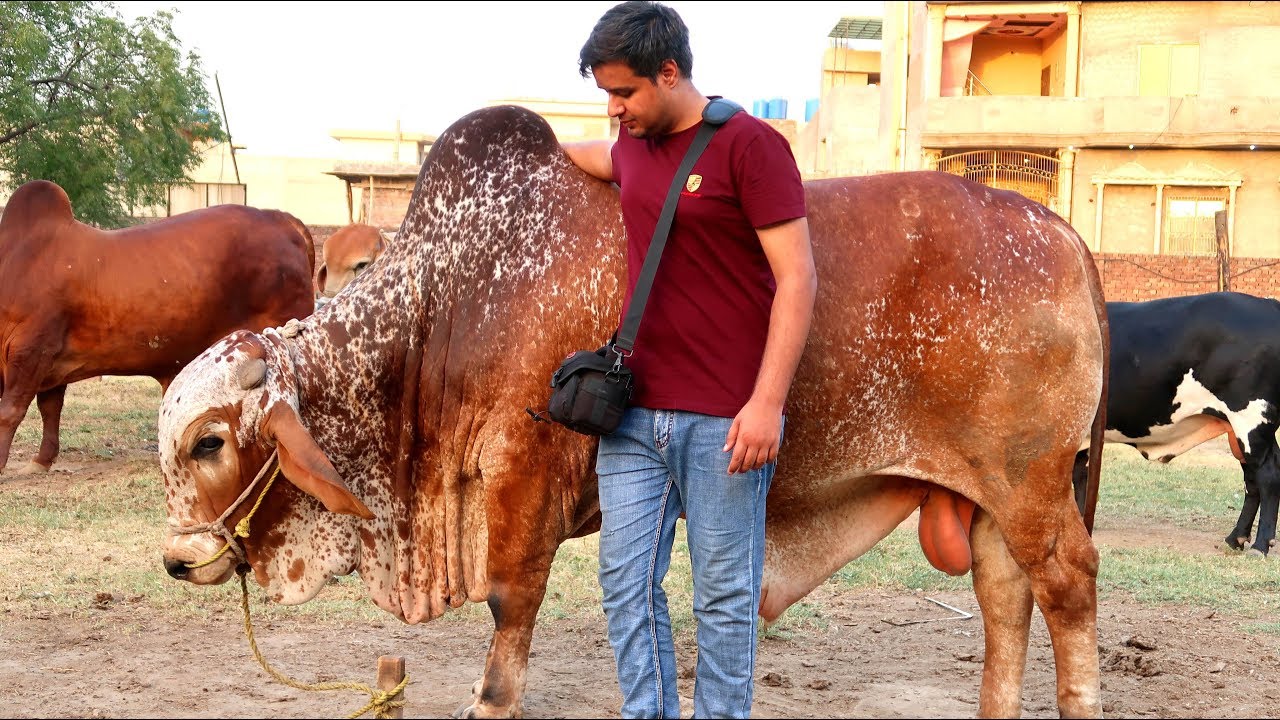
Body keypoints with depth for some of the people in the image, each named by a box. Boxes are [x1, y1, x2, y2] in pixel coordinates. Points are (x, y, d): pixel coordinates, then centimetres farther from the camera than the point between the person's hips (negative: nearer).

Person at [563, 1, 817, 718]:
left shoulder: (751, 144, -8)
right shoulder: (634, 146, 13)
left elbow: (798, 279, -12)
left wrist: (767, 402, -17)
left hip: (725, 421, -6)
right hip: (635, 412, 6)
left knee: (726, 597, 2)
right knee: (628, 584, 6)